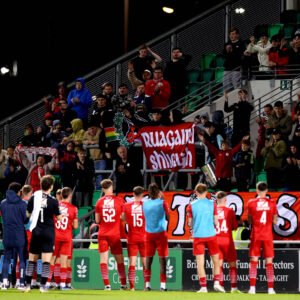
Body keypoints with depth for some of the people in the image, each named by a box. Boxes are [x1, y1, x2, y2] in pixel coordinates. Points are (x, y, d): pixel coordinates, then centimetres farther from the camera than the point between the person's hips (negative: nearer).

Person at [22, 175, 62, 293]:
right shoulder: (53, 200, -9)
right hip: (48, 232, -3)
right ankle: (43, 285, -7)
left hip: (36, 231, 3)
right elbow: (59, 217, -2)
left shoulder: (33, 198, -1)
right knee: (46, 260, -2)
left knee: (32, 260, 10)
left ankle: (28, 284, 10)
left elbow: (28, 214, 8)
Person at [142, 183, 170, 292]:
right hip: (161, 233, -3)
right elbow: (168, 218, 0)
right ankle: (163, 285, -3)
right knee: (162, 260, 1)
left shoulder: (144, 203, 0)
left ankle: (147, 284, 2)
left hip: (149, 234, 3)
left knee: (148, 259, 7)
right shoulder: (162, 203, -9)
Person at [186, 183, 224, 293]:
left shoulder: (191, 206, 0)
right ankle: (216, 283, 1)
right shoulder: (212, 204, 1)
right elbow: (216, 222, 3)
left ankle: (203, 287, -6)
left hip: (198, 236, 0)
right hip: (211, 235, 0)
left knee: (200, 263, -1)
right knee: (216, 261, 12)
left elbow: (190, 224, 3)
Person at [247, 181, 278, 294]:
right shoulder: (272, 203, -1)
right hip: (268, 236, 1)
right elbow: (275, 221, 4)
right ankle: (270, 288, 2)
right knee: (269, 262, 5)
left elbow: (250, 221, 3)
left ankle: (252, 288, -6)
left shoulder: (251, 203, -3)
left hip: (256, 235, -1)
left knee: (253, 262, 3)